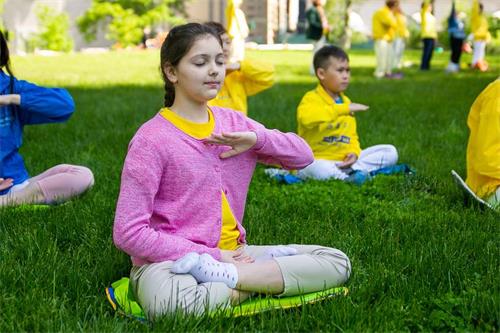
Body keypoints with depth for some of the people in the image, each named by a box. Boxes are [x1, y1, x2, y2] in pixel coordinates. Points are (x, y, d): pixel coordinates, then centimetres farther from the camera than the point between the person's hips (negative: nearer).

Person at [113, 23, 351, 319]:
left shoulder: (234, 123, 8)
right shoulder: (152, 138, -10)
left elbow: (303, 156, 11)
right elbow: (128, 232, -14)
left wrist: (257, 138, -9)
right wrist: (211, 255, -16)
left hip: (233, 254, 6)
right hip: (169, 261, -6)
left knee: (338, 262, -7)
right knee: (169, 300, -42)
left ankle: (223, 275, -19)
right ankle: (271, 275, -19)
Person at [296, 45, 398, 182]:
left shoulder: (346, 101, 13)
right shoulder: (311, 98, -11)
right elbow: (305, 118, -36)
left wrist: (354, 152, -6)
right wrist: (344, 109, -35)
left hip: (344, 160, 8)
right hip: (319, 160, -7)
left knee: (390, 152, 0)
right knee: (319, 169, -43)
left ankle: (353, 169, -17)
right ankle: (349, 176, -21)